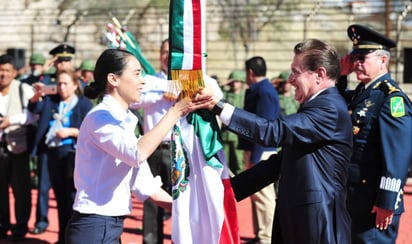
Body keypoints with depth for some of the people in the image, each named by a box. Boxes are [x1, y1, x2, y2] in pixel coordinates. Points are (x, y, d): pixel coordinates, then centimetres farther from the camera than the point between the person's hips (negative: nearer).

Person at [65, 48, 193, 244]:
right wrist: (174, 113, -25)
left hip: (111, 227, 9)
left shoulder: (123, 120, 14)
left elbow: (142, 183, 14)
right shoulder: (100, 117, -13)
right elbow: (137, 154, -31)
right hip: (94, 228, -9)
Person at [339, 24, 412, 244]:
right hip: (350, 197, 9)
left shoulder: (392, 98, -15)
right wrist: (340, 76, 5)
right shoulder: (359, 93, 12)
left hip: (374, 202, -9)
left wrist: (387, 203, -22)